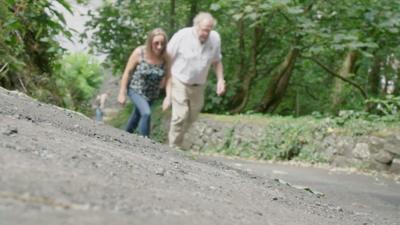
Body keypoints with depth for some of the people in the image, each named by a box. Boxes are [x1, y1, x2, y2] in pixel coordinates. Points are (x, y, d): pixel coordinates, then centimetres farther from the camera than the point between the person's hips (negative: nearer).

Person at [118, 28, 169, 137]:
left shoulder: (165, 57, -19)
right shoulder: (139, 52, -23)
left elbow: (166, 76, -6)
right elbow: (127, 72, -14)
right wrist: (122, 93, -11)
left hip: (152, 93, 4)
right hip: (136, 89, -4)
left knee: (138, 114, 23)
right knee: (146, 113, -25)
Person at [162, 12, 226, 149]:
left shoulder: (215, 38, -11)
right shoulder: (182, 36, -20)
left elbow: (216, 61, 8)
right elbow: (167, 58, -10)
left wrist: (220, 80, -7)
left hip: (198, 85, 4)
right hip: (179, 82, -4)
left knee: (192, 117, 14)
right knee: (180, 116, -16)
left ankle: (176, 140, 38)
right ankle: (174, 148, 0)